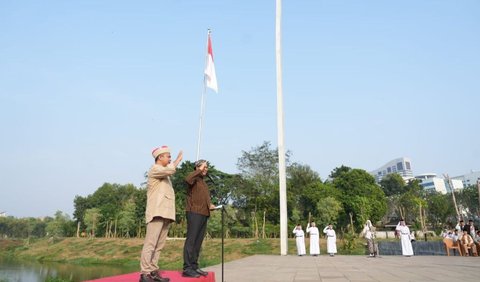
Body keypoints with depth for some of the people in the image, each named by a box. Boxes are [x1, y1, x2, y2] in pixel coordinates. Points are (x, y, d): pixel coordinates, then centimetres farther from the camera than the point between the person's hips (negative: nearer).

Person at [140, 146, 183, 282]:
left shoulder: (164, 173, 26)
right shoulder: (155, 169, -3)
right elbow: (170, 170, -22)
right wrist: (178, 159, -6)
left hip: (165, 213, 9)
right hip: (157, 213, -9)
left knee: (159, 245, 6)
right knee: (150, 244, -12)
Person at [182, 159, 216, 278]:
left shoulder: (204, 182, 24)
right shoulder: (195, 178, -1)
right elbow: (188, 179, -26)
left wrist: (210, 205, 8)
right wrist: (199, 170, -18)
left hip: (204, 214, 9)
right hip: (194, 213, -8)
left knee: (198, 242, 9)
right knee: (191, 240, -9)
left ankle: (194, 266, 14)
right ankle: (187, 268, -8)